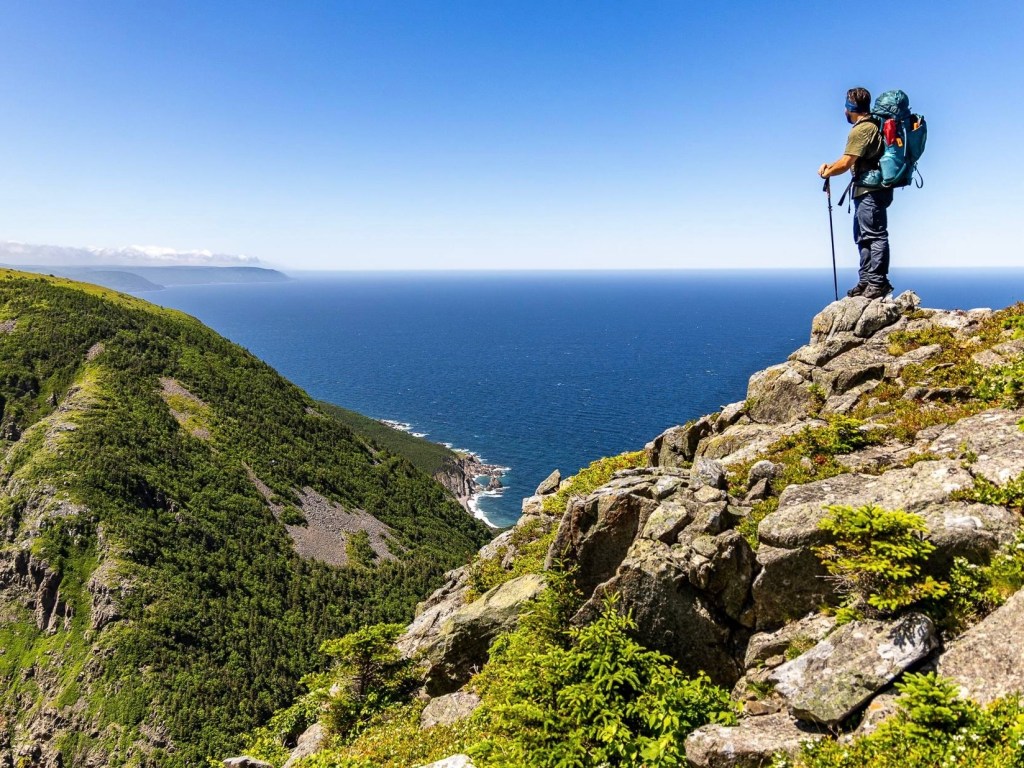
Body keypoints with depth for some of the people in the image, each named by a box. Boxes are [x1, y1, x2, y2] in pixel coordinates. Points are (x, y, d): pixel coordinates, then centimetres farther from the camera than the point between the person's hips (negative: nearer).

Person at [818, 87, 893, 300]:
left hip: (870, 192, -11)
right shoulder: (872, 126, 18)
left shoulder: (861, 130, -14)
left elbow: (845, 164, -18)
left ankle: (878, 282, -10)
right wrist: (830, 166, 8)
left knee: (875, 236, -10)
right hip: (869, 191, 11)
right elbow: (852, 160, 22)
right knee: (863, 237, 15)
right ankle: (866, 282, 20)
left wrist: (827, 172, 0)